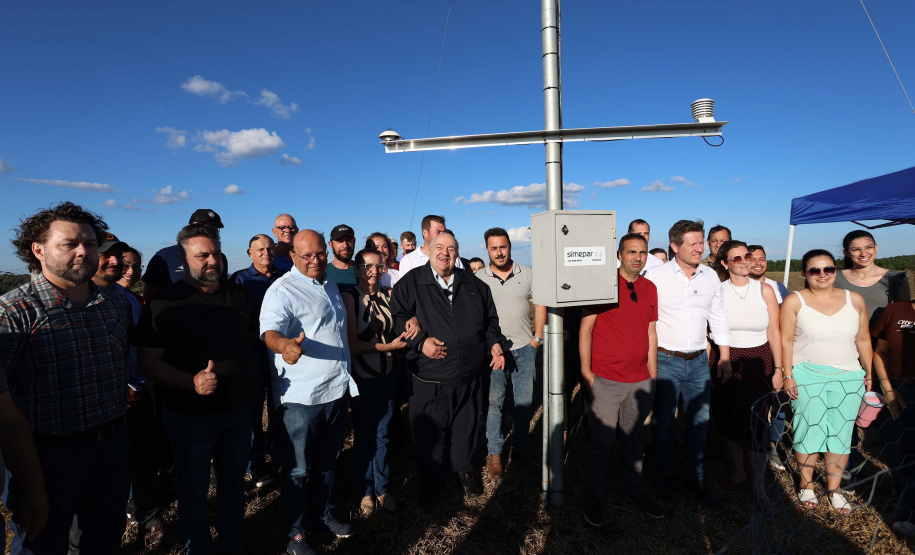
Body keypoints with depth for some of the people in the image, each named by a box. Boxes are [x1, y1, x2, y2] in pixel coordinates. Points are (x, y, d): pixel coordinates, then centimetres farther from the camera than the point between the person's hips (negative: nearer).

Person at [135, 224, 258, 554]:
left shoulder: (239, 296, 3)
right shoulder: (166, 303, -11)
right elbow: (148, 363, -14)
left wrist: (250, 380, 8)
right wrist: (191, 382, -28)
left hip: (238, 410, 5)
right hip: (191, 415, -4)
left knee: (234, 483, 20)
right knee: (194, 489, 13)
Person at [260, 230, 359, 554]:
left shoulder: (330, 284, 11)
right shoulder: (282, 290, -15)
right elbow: (270, 330, -32)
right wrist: (284, 344, -56)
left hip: (337, 391, 7)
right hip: (301, 397, -7)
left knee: (328, 462, 21)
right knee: (298, 470, 7)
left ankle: (321, 517, 40)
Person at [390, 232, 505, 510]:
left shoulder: (473, 284, 9)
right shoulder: (410, 282, -3)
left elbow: (490, 319, 17)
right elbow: (397, 318, -7)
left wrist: (494, 343, 3)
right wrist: (420, 341, -19)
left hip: (469, 376, 3)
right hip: (428, 379, -3)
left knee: (467, 425, 19)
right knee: (429, 432, 9)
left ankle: (465, 468, 43)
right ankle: (431, 480, 31)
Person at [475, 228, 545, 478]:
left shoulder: (527, 274, 2)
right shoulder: (478, 278, -1)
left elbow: (540, 305, 7)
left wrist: (537, 337, 1)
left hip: (524, 347, 2)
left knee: (525, 401, 9)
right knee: (493, 402, 6)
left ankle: (520, 450, 26)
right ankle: (494, 454, 19)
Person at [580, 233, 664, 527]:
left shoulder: (650, 288, 9)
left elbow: (651, 331, 14)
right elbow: (585, 328, -6)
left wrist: (653, 373, 12)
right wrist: (586, 370, -9)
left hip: (640, 381, 5)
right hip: (607, 380, -5)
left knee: (633, 438, 18)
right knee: (601, 442, 3)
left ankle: (634, 489, 35)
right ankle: (594, 495, 22)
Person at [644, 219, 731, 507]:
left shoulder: (710, 276, 5)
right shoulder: (656, 276, -9)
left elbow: (719, 318, 13)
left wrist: (725, 357, 12)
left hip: (699, 361, 4)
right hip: (666, 361, -4)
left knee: (699, 422, 11)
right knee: (664, 422, 8)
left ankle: (697, 479, 27)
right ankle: (665, 476, 26)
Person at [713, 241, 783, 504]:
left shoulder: (765, 290, -2)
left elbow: (774, 332, 1)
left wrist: (778, 369, -3)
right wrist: (708, 368, -3)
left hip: (758, 361, 0)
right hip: (726, 361, 1)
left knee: (756, 423, -1)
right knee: (730, 421, 12)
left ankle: (759, 483, 16)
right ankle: (737, 472, 33)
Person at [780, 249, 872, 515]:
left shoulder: (855, 300, 3)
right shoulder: (794, 301, -6)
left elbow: (863, 340, 10)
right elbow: (786, 341, -6)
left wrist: (868, 374, 10)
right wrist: (788, 375, -9)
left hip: (849, 378, 3)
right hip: (808, 375, -3)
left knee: (841, 433, 8)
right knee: (810, 429, 3)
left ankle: (834, 489, 23)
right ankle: (806, 485, 19)